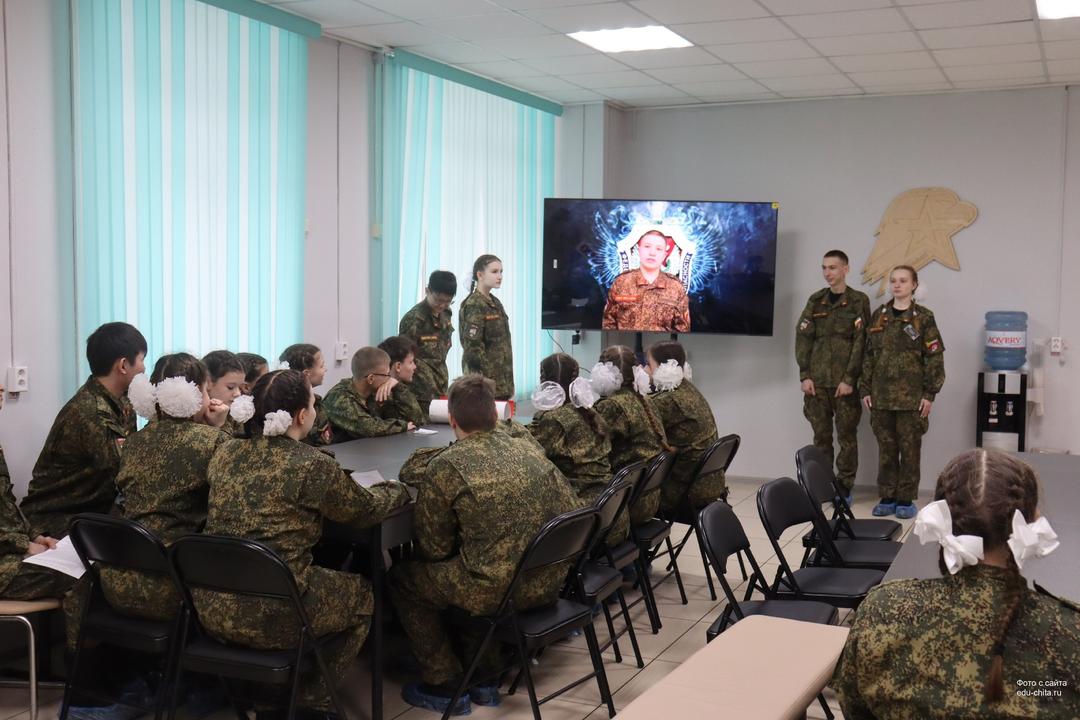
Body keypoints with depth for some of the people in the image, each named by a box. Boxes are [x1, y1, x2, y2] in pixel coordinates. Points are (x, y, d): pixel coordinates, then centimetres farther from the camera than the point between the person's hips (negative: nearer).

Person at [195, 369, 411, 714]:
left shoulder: (225, 454, 4)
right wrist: (399, 489, 24)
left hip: (211, 607, 7)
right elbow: (366, 509, 3)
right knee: (362, 592, 20)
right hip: (270, 615, -6)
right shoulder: (313, 465, -14)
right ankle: (311, 698, 23)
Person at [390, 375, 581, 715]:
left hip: (497, 590, -6)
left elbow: (434, 550, -3)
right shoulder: (529, 450, 6)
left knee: (402, 577, 16)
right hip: (550, 580, 6)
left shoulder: (444, 467, -10)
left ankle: (445, 684, 20)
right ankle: (483, 674, 32)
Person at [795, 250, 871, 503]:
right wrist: (805, 375, -3)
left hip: (845, 382, -3)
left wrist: (849, 379, -13)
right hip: (816, 381, 3)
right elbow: (802, 338, 7)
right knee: (821, 436, 7)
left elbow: (861, 342, -6)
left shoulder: (859, 301, 0)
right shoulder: (815, 301, 11)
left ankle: (844, 488, 9)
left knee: (846, 437, 2)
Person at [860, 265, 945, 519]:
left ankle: (906, 500, 12)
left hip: (911, 396, -3)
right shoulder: (879, 315, 9)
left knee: (909, 449, 3)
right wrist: (865, 389, 6)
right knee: (886, 448, 8)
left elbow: (935, 358, -4)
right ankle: (887, 498, 17)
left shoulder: (923, 317, -2)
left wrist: (930, 393, -9)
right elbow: (868, 355, 11)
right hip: (881, 395, 3)